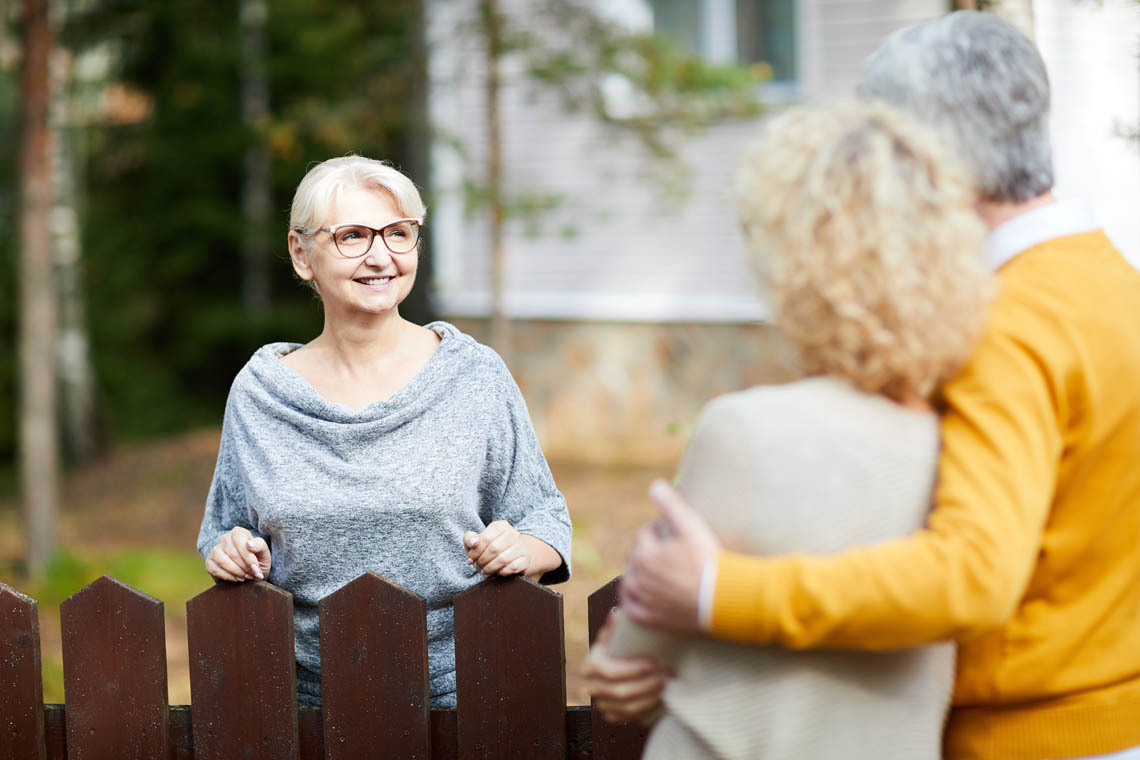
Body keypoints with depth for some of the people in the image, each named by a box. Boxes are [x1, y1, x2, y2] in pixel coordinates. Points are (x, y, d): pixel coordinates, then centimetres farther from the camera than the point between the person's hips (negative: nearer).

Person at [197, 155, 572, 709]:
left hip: (455, 689, -5)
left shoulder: (475, 377, 4)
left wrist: (521, 550, -12)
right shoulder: (258, 392, 9)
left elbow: (544, 517, 8)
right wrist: (229, 553, -3)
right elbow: (227, 532, 18)